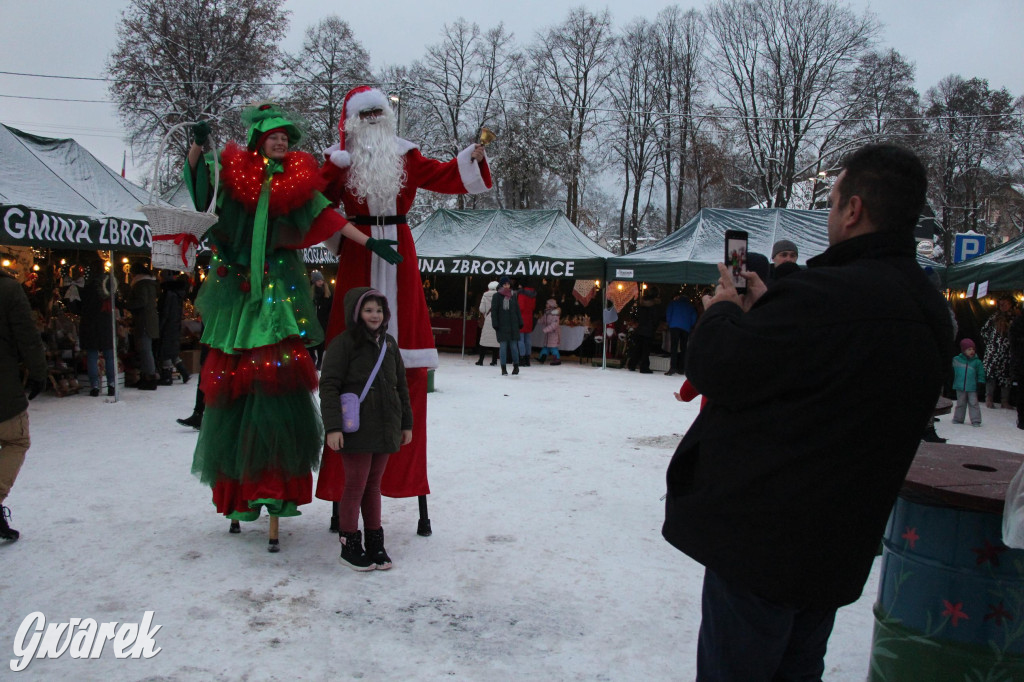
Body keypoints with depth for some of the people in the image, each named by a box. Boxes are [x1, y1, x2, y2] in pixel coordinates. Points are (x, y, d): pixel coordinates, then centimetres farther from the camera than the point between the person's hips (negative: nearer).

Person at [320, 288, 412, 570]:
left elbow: (401, 386, 17)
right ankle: (349, 545, 16)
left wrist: (406, 423, 16)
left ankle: (374, 544, 23)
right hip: (356, 429, -5)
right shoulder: (343, 343, -7)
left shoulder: (389, 343, 12)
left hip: (385, 429, 5)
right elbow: (329, 385, -10)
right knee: (355, 485, 1)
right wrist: (332, 426, -16)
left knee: (374, 485, 13)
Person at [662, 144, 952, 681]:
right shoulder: (929, 310, 7)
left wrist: (723, 310, -3)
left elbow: (716, 366, -22)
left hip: (761, 542, -9)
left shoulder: (830, 294, -26)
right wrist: (762, 310, 12)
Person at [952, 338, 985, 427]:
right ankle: (958, 419, 23)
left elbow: (981, 374, 4)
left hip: (972, 388, -1)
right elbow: (952, 372, 15)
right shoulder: (956, 360, 2)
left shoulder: (977, 362, 0)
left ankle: (976, 421, 3)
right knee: (960, 404, 12)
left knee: (973, 403, -1)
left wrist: (980, 384, 0)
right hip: (960, 387, 1)